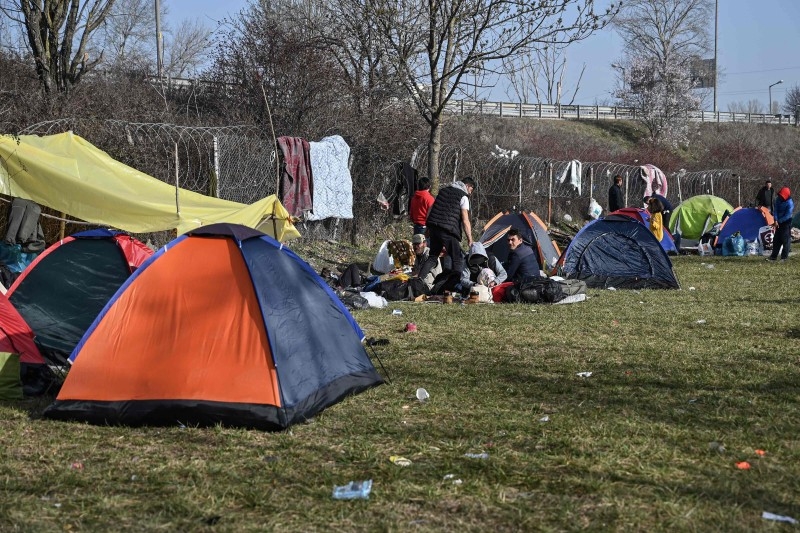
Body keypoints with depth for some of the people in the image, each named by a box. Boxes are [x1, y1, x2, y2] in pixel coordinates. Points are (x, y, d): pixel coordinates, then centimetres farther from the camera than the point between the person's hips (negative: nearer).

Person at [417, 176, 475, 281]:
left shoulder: (443, 191, 18)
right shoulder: (464, 197, -2)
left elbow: (430, 210, 19)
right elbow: (465, 221, -8)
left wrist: (428, 228, 24)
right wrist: (470, 238, -6)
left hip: (433, 228, 7)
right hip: (448, 231, -7)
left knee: (433, 257, 18)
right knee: (458, 259, 1)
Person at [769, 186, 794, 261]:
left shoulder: (790, 203, -19)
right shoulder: (778, 200, 0)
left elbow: (787, 216, -19)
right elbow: (775, 210, -2)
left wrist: (779, 221, -13)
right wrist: (776, 220, -14)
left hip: (786, 223, -7)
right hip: (779, 222, 7)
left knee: (785, 240, -4)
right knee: (776, 240, 9)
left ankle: (784, 256, 2)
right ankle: (774, 256, 14)